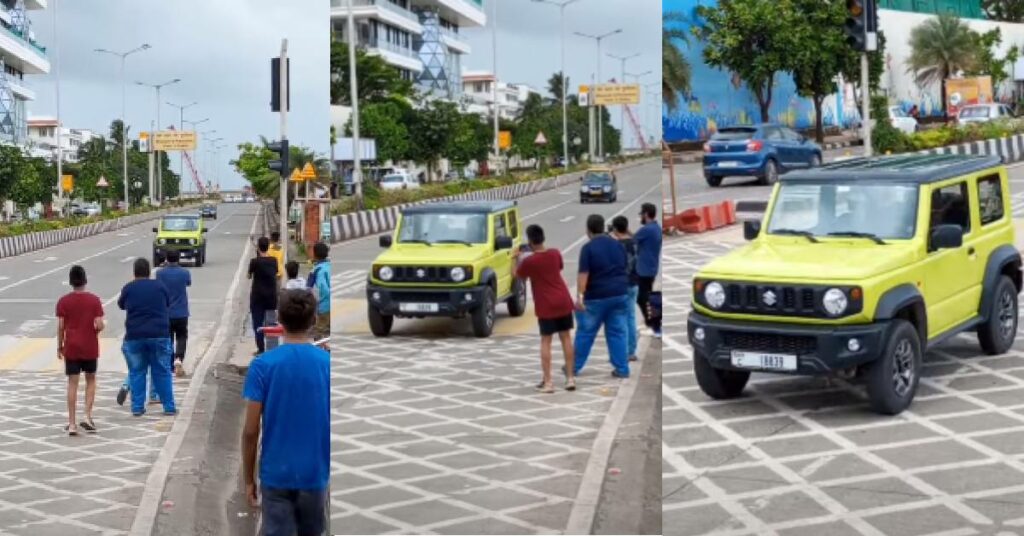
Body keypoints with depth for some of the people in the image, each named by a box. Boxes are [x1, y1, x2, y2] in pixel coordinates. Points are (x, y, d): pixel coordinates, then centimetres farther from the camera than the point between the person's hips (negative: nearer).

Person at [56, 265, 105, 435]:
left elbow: (60, 327, -5)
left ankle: (72, 424, 4)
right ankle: (88, 417, 4)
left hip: (71, 347, 0)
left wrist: (60, 346, 7)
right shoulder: (94, 300, -6)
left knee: (72, 383, 4)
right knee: (90, 380, 16)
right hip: (90, 347, 0)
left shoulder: (63, 301, -5)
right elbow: (99, 325, -10)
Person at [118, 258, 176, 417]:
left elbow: (121, 305, 16)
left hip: (134, 336, 0)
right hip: (159, 335, 0)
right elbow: (168, 304, 15)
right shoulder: (159, 286, 2)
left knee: (136, 373, 9)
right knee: (162, 372, 6)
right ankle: (169, 407, 7)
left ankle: (137, 407, 7)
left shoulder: (128, 288, 0)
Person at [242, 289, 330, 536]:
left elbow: (250, 431, -9)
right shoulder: (328, 363, -5)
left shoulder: (263, 365, -9)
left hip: (276, 475, -1)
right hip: (315, 474, 2)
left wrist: (248, 478, 3)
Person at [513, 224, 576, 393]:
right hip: (564, 301, 4)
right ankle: (570, 378, 13)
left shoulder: (529, 261, -13)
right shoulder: (555, 254, 1)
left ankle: (547, 382, 1)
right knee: (566, 338, 11)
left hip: (546, 306, -4)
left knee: (545, 342, 4)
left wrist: (518, 258, 22)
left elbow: (518, 275, 5)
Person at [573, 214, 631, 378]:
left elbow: (583, 274, -17)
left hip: (597, 296, -5)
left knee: (585, 332, 6)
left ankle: (574, 366, 15)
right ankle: (622, 369, 4)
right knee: (617, 332, 8)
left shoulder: (588, 248, -10)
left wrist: (579, 296, -20)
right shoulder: (618, 245, 9)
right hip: (619, 294, 5)